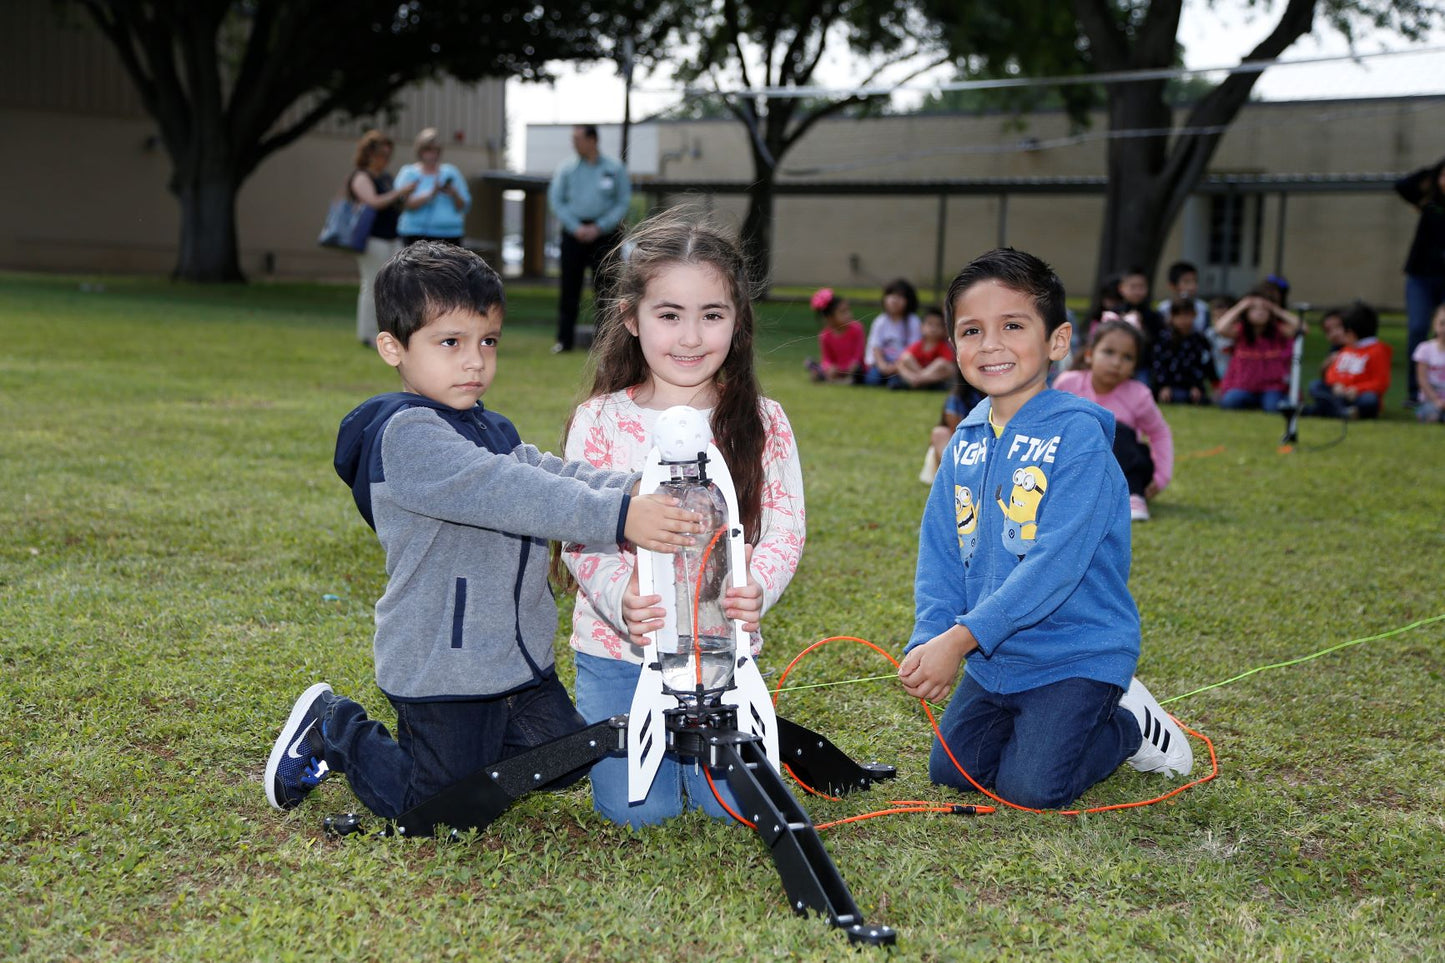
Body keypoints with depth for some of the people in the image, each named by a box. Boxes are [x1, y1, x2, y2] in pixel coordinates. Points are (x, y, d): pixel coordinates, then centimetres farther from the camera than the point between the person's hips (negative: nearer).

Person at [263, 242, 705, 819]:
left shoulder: (492, 430, 13)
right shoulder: (406, 433, -19)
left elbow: (549, 473, 1)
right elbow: (505, 494, -30)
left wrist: (634, 488, -17)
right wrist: (618, 518, -37)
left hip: (520, 662, 9)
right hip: (443, 673, -9)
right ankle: (334, 730, 21)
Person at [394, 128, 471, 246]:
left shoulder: (450, 172, 16)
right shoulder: (408, 173, 7)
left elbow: (464, 207, 14)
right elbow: (405, 204, -9)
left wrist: (454, 194, -7)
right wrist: (431, 194, -19)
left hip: (450, 235, 3)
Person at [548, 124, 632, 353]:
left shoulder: (615, 169, 3)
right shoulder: (566, 169, 6)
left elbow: (623, 202, 1)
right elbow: (556, 201, 5)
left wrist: (599, 227, -9)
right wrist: (575, 227, -7)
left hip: (604, 233, -1)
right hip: (574, 233, 1)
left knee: (604, 287, -1)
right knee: (569, 287, 1)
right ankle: (565, 339, 5)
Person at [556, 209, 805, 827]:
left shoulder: (762, 423, -2)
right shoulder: (600, 422, -6)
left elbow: (785, 528, -7)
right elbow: (580, 539, -10)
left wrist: (755, 588, -29)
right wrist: (620, 598, -32)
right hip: (618, 648, -1)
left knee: (737, 804, -2)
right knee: (639, 809, -5)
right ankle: (600, 730, 29)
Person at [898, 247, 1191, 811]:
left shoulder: (1078, 436, -19)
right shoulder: (965, 443, 2)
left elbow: (1055, 564, -26)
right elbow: (940, 556, 2)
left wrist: (961, 639, -29)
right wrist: (926, 642, -15)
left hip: (1075, 653, -7)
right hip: (993, 658, 7)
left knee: (1031, 787, -14)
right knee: (952, 770, 8)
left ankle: (1132, 727, 14)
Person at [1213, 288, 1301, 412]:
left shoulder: (1278, 331, 3)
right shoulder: (1239, 331, 1)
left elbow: (1300, 328, -15)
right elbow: (1220, 329, -20)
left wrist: (1277, 311, -9)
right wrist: (1239, 308, -12)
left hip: (1273, 387, 0)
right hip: (1242, 388, 0)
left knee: (1274, 406, -32)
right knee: (1229, 401, -31)